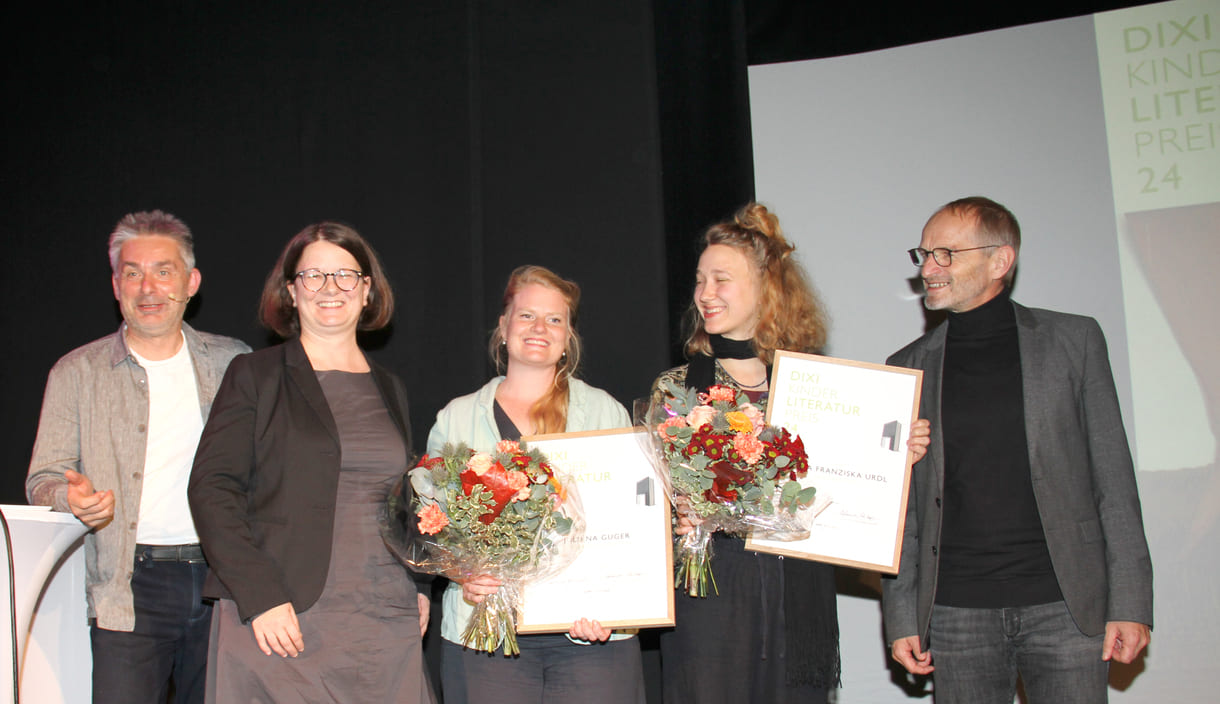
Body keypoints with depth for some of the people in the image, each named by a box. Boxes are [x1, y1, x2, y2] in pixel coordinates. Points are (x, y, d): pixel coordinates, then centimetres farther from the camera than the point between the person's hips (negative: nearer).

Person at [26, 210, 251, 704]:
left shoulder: (234, 363, 11)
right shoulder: (77, 372, 8)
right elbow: (43, 479, 7)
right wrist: (71, 496, -16)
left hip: (226, 578, 1)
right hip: (132, 587, -1)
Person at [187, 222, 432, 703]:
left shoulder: (390, 391, 17)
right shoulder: (255, 374, 3)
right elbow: (212, 488, -4)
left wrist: (419, 586, 8)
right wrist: (260, 596, -14)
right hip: (279, 625, -3)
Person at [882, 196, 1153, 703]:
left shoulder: (1073, 340, 5)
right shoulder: (908, 367, 9)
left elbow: (1112, 478, 3)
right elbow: (900, 505, 9)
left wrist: (1129, 602, -3)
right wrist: (901, 616, 3)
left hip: (1065, 605, -1)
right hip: (957, 613, 1)